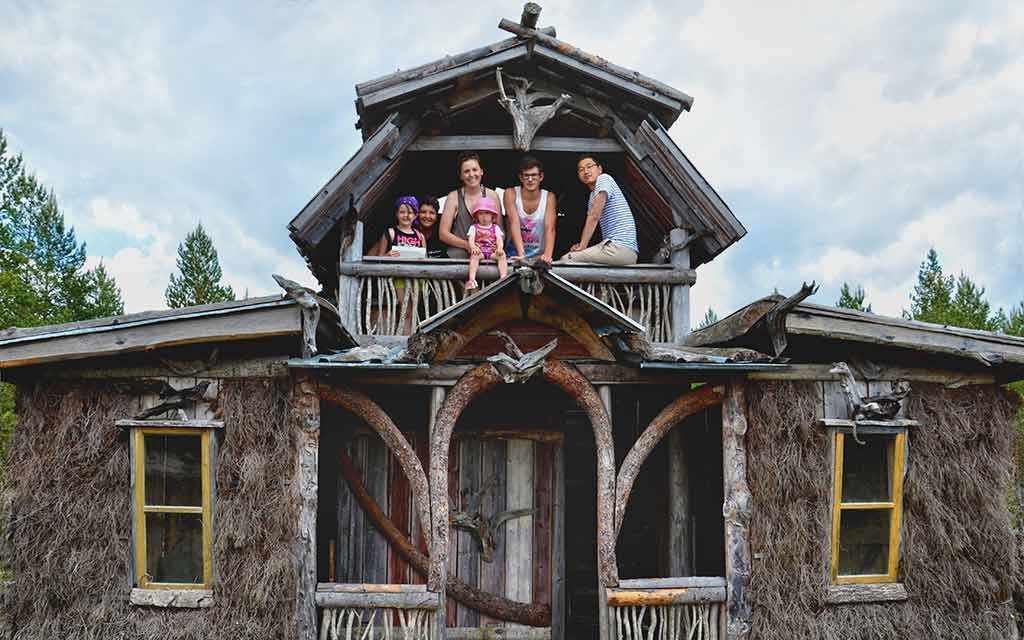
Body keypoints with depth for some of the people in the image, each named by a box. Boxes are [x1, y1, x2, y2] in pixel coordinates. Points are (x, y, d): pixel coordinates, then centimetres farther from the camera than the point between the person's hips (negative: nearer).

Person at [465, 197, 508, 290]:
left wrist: (500, 248, -21)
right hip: (479, 251, -1)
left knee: (502, 254, -29)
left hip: (492, 251, 2)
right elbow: (471, 238, -3)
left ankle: (503, 277, -40)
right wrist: (473, 246, -27)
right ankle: (472, 280, -47)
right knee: (475, 255, -35)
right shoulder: (474, 227, 14)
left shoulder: (495, 228, 18)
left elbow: (499, 239, 3)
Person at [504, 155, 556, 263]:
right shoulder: (511, 194, -5)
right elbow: (514, 223, -18)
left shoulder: (549, 197, -3)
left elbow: (550, 228, -14)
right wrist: (521, 253, -32)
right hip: (514, 253, -1)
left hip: (539, 255, 1)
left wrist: (547, 254, -33)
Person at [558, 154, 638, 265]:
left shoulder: (604, 179, -3)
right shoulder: (593, 195, 26)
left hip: (620, 247, -10)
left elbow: (594, 216, -14)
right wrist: (581, 245, -1)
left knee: (566, 260, -16)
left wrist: (582, 245, -15)